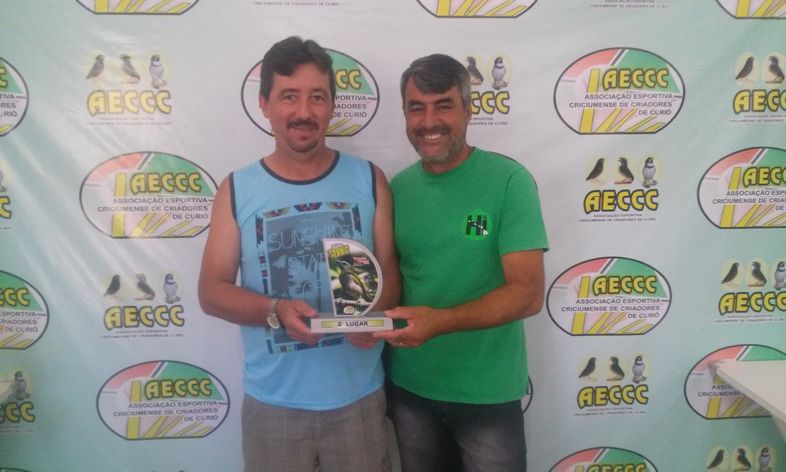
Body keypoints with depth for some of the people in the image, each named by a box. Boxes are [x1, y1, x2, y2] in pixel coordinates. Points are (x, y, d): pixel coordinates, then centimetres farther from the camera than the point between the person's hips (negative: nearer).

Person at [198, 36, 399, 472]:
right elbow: (211, 291, -2)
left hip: (359, 396, 1)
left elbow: (389, 271, 2)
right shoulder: (236, 190, -4)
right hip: (272, 402, 0)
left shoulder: (368, 180, -2)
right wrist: (275, 312, -20)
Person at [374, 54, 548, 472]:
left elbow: (528, 293, -18)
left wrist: (439, 321, -29)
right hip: (408, 387, 4)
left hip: (487, 393, -4)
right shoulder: (398, 187, 1)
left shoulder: (508, 180, -13)